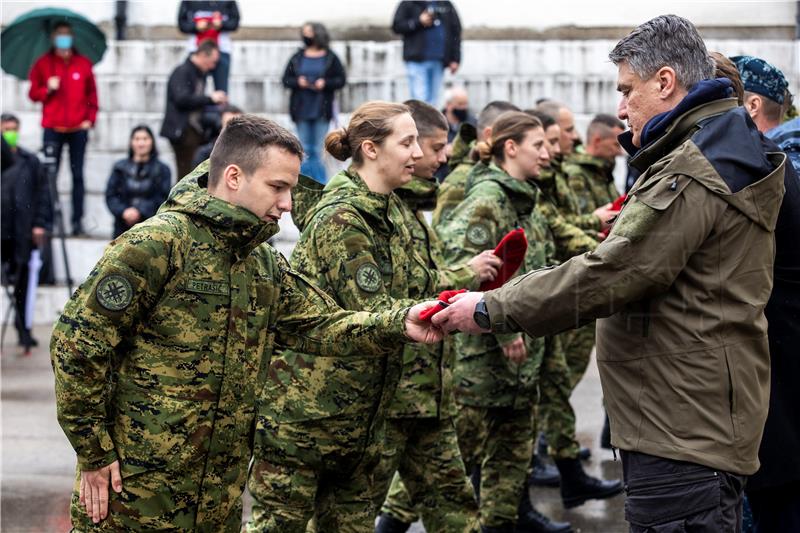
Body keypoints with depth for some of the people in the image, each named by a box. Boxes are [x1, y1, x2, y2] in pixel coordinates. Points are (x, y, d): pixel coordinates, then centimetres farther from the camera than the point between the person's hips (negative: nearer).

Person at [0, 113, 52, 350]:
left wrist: (40, 224, -1)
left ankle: (22, 328, 19)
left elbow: (42, 193, 5)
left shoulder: (30, 161, 6)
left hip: (21, 233, 1)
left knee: (22, 282, 8)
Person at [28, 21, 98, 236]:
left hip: (78, 129, 1)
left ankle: (78, 220, 4)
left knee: (78, 175, 2)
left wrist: (90, 119, 1)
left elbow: (92, 94, 11)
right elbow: (33, 93, 9)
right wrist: (47, 89, -10)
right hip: (53, 129, -1)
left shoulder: (83, 64, 7)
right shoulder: (43, 63, 6)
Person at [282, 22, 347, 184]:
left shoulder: (330, 58, 3)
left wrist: (325, 83, -14)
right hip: (302, 109, 2)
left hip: (322, 109, -2)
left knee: (319, 149, -1)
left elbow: (341, 79, 2)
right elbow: (286, 80, 9)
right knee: (304, 149, 4)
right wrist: (297, 82, -11)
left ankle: (321, 183, 5)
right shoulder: (297, 58, 9)